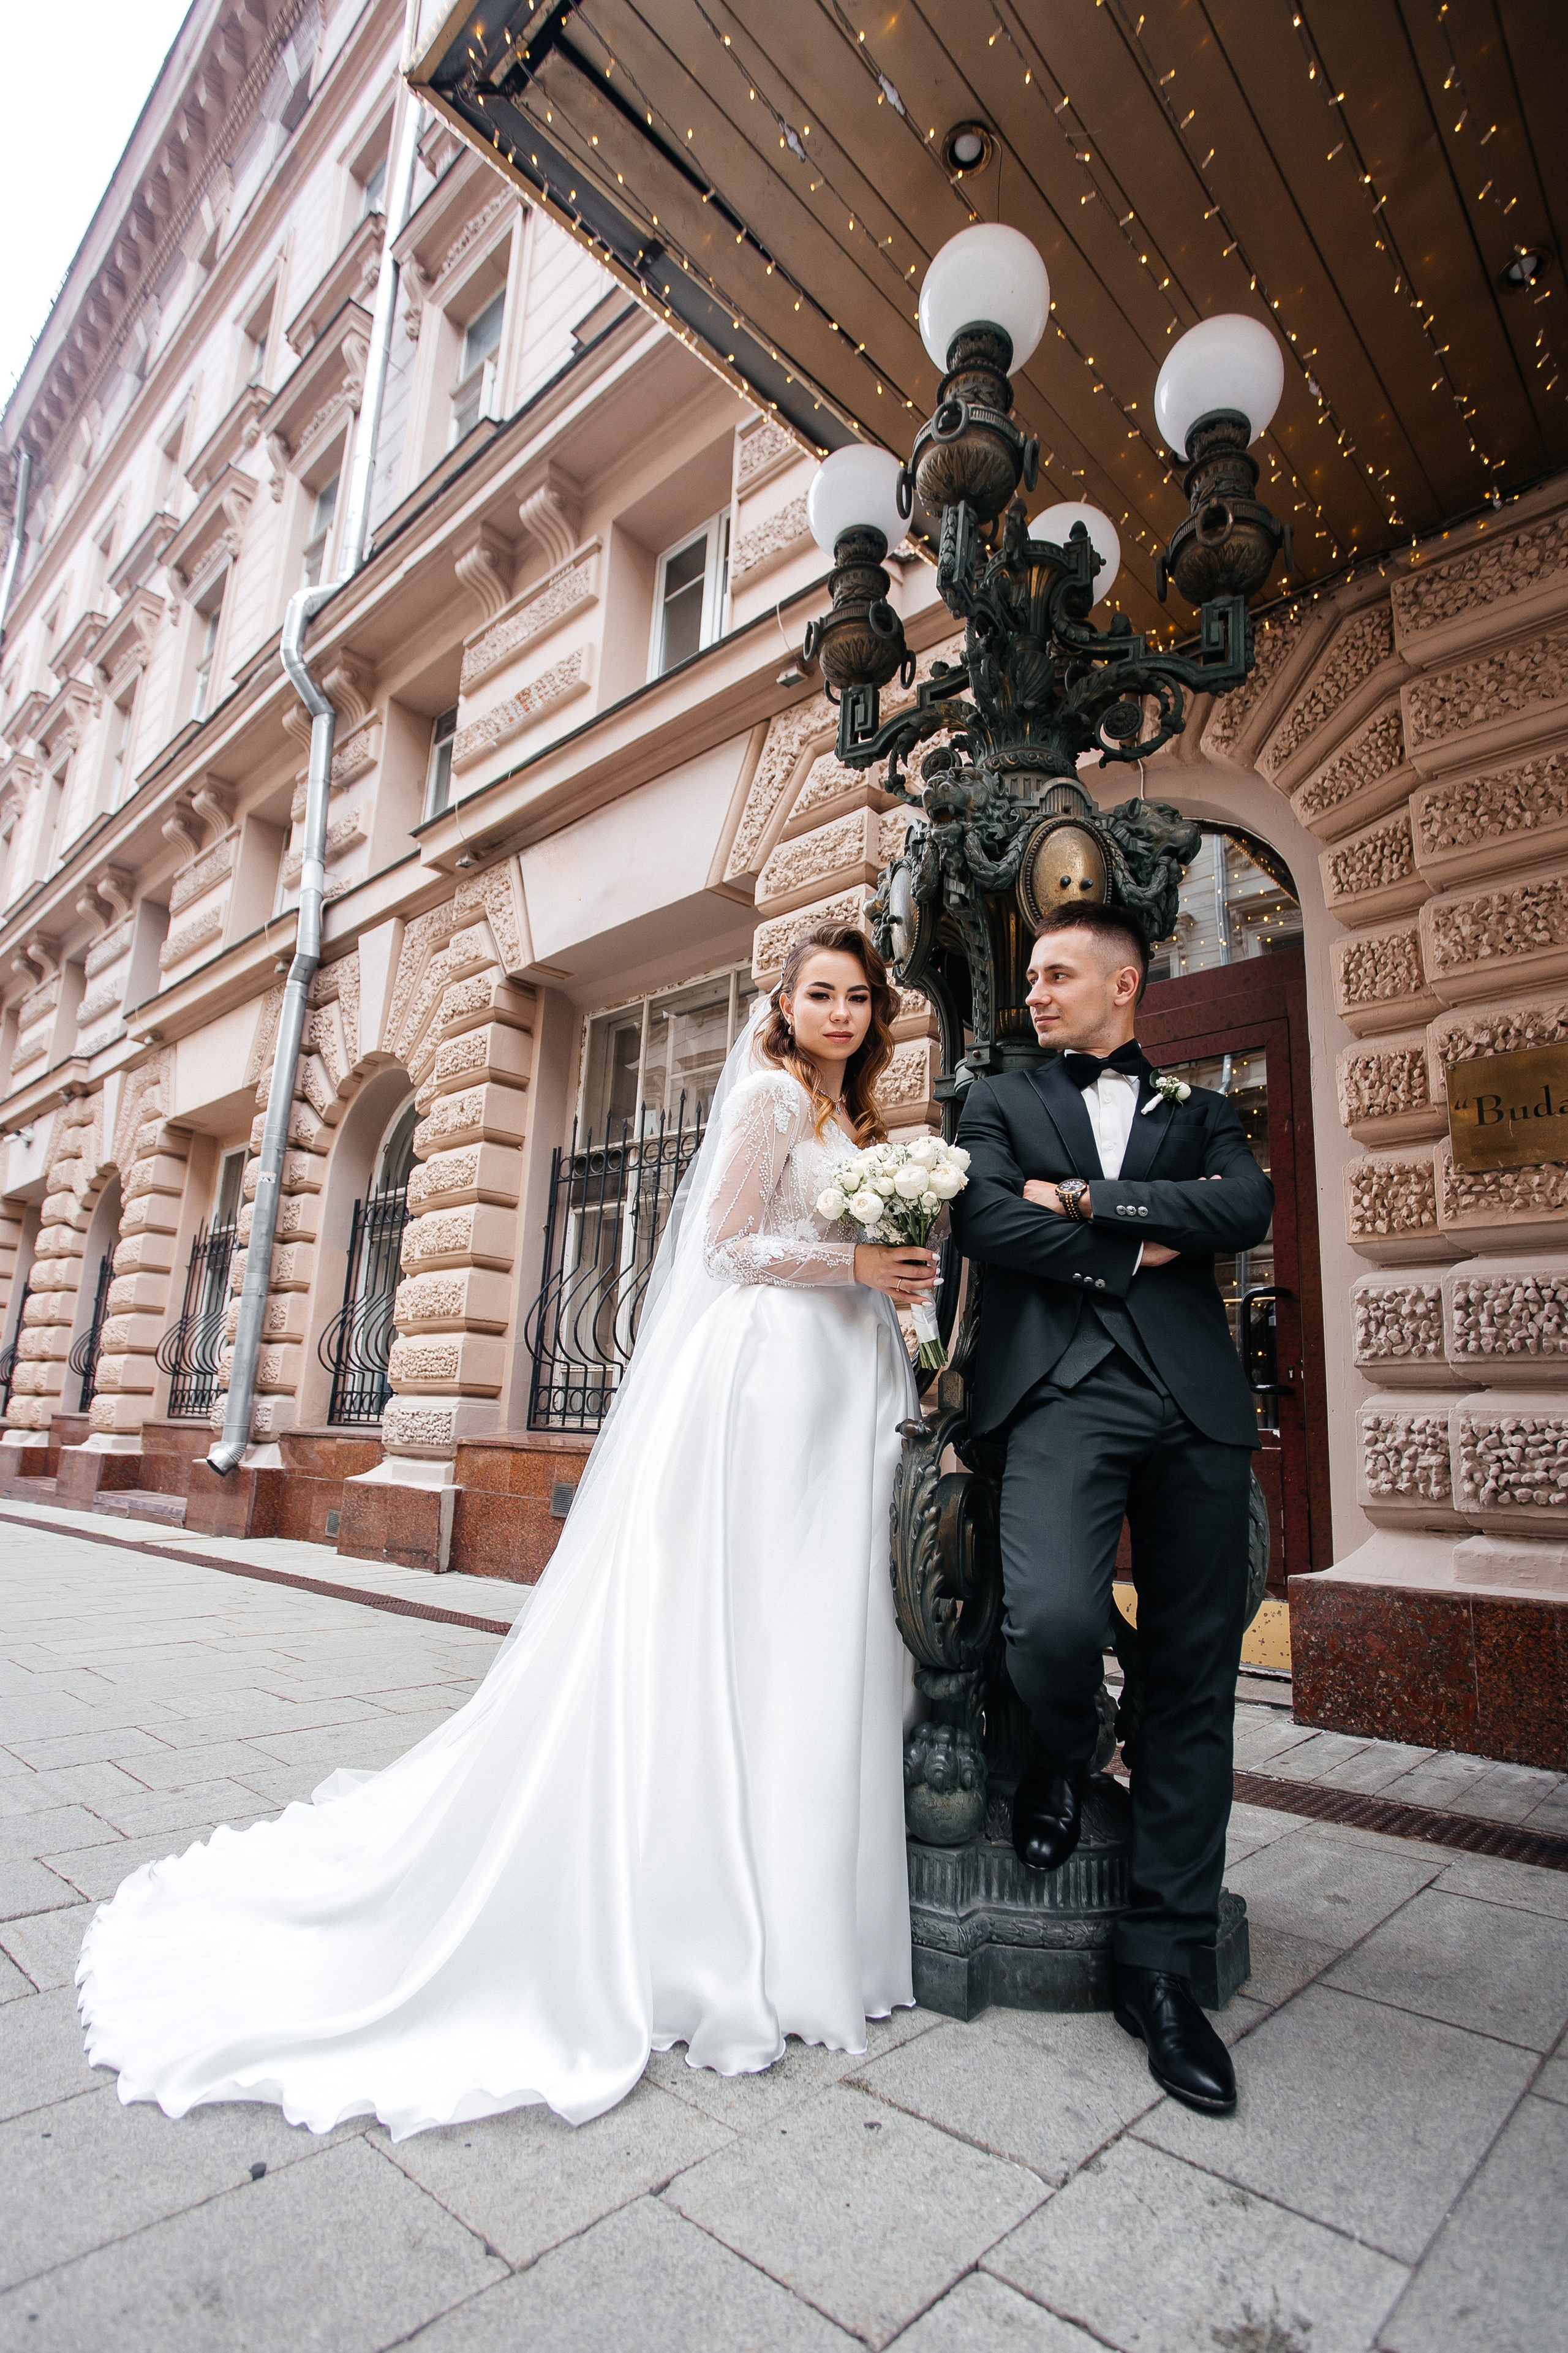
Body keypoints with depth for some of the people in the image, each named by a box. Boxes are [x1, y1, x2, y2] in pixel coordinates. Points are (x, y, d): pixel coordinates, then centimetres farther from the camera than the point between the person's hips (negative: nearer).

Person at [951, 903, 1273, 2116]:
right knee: (1052, 1624, -23)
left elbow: (1248, 1207, 0)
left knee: (1195, 1677, 3)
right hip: (1062, 1392, -2)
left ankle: (1161, 1960, 20)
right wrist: (1136, 1251, -2)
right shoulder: (1002, 1101, 17)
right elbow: (985, 1220, -1)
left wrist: (1087, 1199, -4)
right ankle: (1062, 1758, 14)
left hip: (1196, 1403, 2)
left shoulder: (1198, 1110, 21)